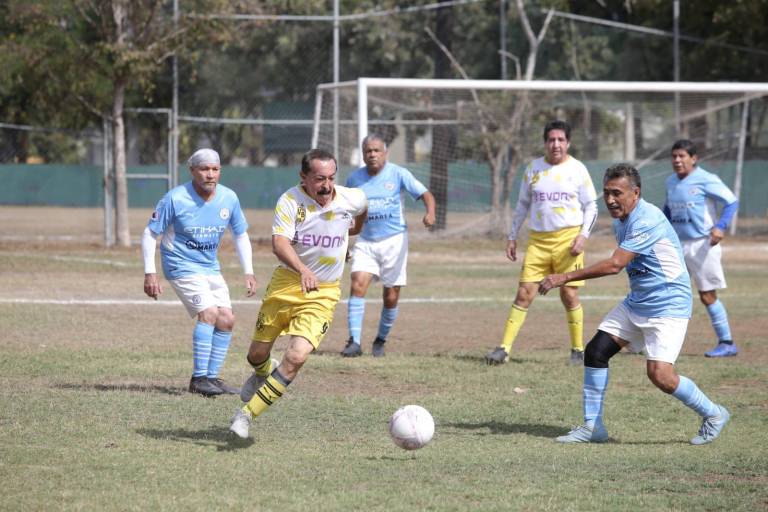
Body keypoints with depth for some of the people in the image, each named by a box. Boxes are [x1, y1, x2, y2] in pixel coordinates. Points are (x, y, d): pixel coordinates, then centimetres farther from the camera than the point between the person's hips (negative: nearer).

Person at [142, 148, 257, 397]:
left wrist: (248, 272, 6)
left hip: (211, 268, 6)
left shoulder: (229, 198, -3)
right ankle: (199, 378, -16)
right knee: (209, 313, -22)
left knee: (226, 320, -1)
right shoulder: (175, 199, -17)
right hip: (181, 266, -6)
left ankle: (212, 377, 12)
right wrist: (149, 273, -15)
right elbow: (150, 234, -9)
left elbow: (240, 235, 12)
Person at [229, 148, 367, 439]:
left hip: (323, 295, 0)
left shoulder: (352, 199, -7)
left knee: (296, 357, -19)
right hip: (287, 283, 0)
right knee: (258, 354, 11)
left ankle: (247, 414, -7)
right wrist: (302, 270, -49)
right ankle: (262, 374, 51)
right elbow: (279, 243, -32)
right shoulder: (291, 201, -17)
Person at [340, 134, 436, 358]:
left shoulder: (398, 174, -4)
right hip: (365, 242, 1)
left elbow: (425, 194, -11)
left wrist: (430, 212, -33)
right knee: (357, 286, -18)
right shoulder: (354, 179, 4)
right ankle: (354, 342, -18)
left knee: (391, 297, 1)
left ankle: (380, 341, 21)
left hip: (394, 240, -1)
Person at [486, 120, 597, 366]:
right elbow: (523, 204, 17)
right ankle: (504, 349, -4)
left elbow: (591, 207, 4)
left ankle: (578, 350, 12)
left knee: (569, 295, -2)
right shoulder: (533, 168, 9)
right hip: (537, 240, 2)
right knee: (524, 293, -4)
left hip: (568, 239, -2)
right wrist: (512, 237, 14)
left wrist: (583, 236, -10)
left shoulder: (577, 169, 1)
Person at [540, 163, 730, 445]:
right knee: (595, 352, 1)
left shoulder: (647, 221, -24)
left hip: (668, 305, -9)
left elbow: (615, 264, -30)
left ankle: (713, 415, 4)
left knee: (660, 374, -19)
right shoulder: (621, 221, 7)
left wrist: (565, 277, -28)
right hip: (635, 303, 9)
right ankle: (592, 426, 12)